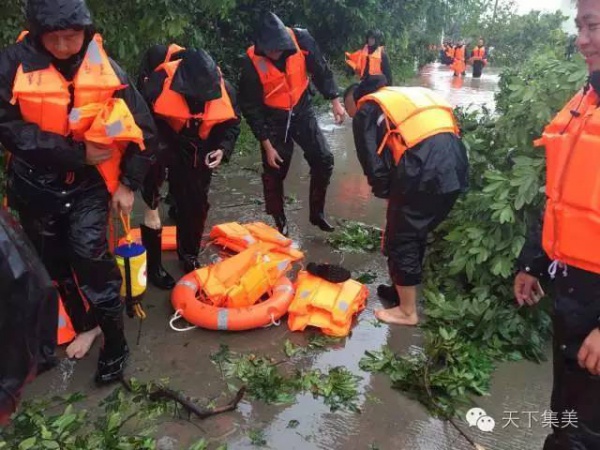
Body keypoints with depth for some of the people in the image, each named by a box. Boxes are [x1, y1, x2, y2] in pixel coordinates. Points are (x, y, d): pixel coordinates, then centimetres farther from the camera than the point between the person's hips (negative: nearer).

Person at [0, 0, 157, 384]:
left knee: (90, 256, -11)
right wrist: (77, 152, -23)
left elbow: (144, 129, -2)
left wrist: (129, 183, -3)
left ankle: (115, 342, 6)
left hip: (89, 184, -1)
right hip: (37, 186, 2)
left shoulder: (105, 69, -9)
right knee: (56, 264, 14)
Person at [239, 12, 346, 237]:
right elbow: (250, 108, -17)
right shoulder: (252, 62, -24)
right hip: (274, 119, -2)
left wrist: (335, 101, -7)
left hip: (303, 111, 2)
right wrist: (267, 145, -16)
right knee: (274, 172, 3)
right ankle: (279, 221, 23)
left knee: (323, 160, -3)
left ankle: (317, 213, 15)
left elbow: (321, 71, -2)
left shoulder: (301, 39, -19)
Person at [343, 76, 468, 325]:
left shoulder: (367, 111, 10)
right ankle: (404, 288, 41)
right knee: (416, 234, 25)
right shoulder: (410, 95, 32)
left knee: (400, 240, 10)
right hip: (455, 169, 8)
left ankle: (407, 311, 23)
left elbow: (374, 163, 0)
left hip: (424, 174, -8)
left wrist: (385, 192, 19)